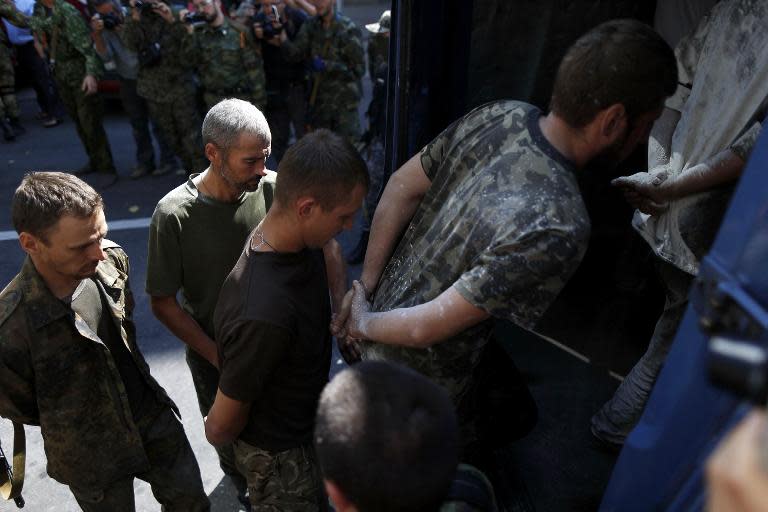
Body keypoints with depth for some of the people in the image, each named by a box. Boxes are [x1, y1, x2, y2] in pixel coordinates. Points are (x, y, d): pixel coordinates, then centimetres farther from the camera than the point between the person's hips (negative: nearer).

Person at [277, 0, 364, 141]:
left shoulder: (348, 29, -10)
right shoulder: (311, 25, 4)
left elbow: (358, 69, -10)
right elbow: (294, 54, -6)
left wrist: (326, 66, -15)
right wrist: (282, 37, -24)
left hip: (344, 103, -4)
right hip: (318, 100, 5)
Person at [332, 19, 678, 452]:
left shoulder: (498, 115, -15)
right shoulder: (558, 227, -37)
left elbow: (402, 187, -7)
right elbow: (426, 328, -34)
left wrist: (366, 285, -3)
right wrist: (364, 324, -13)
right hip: (415, 380, -7)